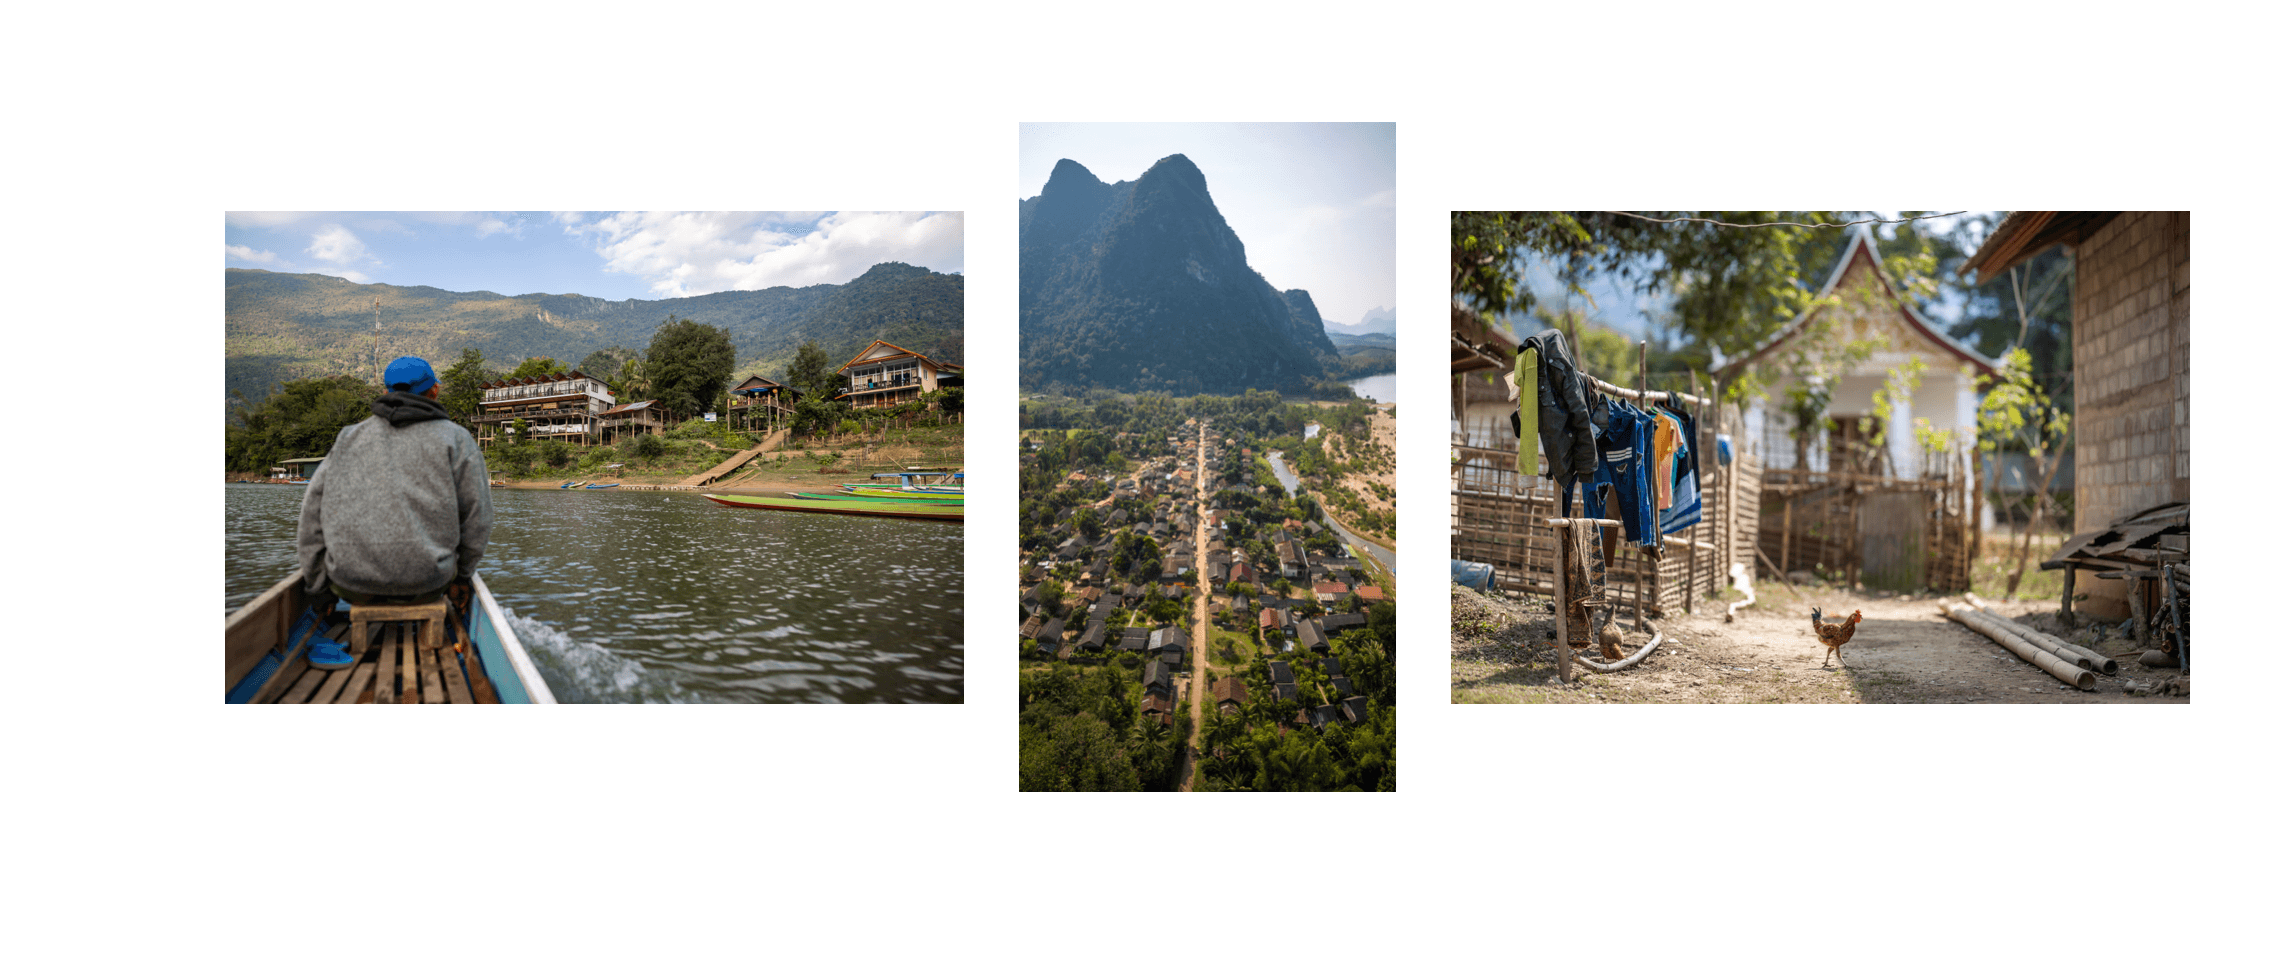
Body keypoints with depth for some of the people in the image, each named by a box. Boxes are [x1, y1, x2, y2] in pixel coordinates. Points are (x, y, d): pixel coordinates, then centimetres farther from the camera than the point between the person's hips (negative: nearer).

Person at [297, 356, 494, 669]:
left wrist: (316, 583, 13)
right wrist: (462, 572, 16)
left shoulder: (350, 436, 13)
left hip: (351, 585, 2)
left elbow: (313, 508, 9)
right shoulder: (456, 440, 4)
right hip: (423, 585, -2)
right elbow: (476, 515, 1)